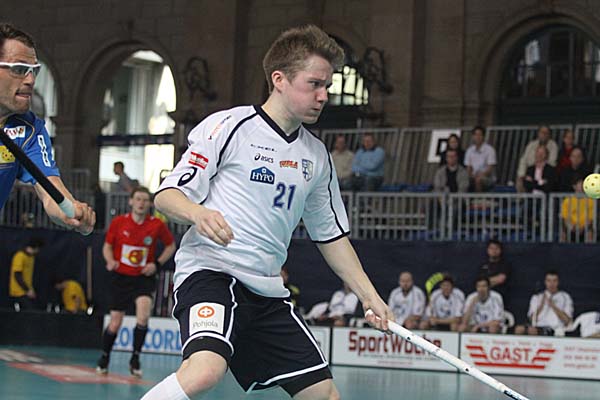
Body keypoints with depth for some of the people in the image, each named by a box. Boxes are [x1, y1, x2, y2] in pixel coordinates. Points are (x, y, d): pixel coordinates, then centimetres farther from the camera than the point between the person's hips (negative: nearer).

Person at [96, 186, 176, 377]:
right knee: (115, 324, 2)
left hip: (144, 278, -1)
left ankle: (135, 358, -9)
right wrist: (111, 261, -13)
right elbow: (107, 246, 7)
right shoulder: (118, 222, -5)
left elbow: (171, 246, 9)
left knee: (143, 316, -24)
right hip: (121, 277, 1)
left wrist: (157, 263, -5)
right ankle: (104, 357, 28)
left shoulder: (157, 225, -6)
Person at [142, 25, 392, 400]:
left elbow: (331, 234, 25)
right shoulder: (230, 126, -4)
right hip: (210, 270, -7)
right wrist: (197, 213, -27)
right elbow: (166, 195, -5)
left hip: (268, 290, 7)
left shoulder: (317, 155, 15)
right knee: (205, 369, -34)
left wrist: (369, 296, 19)